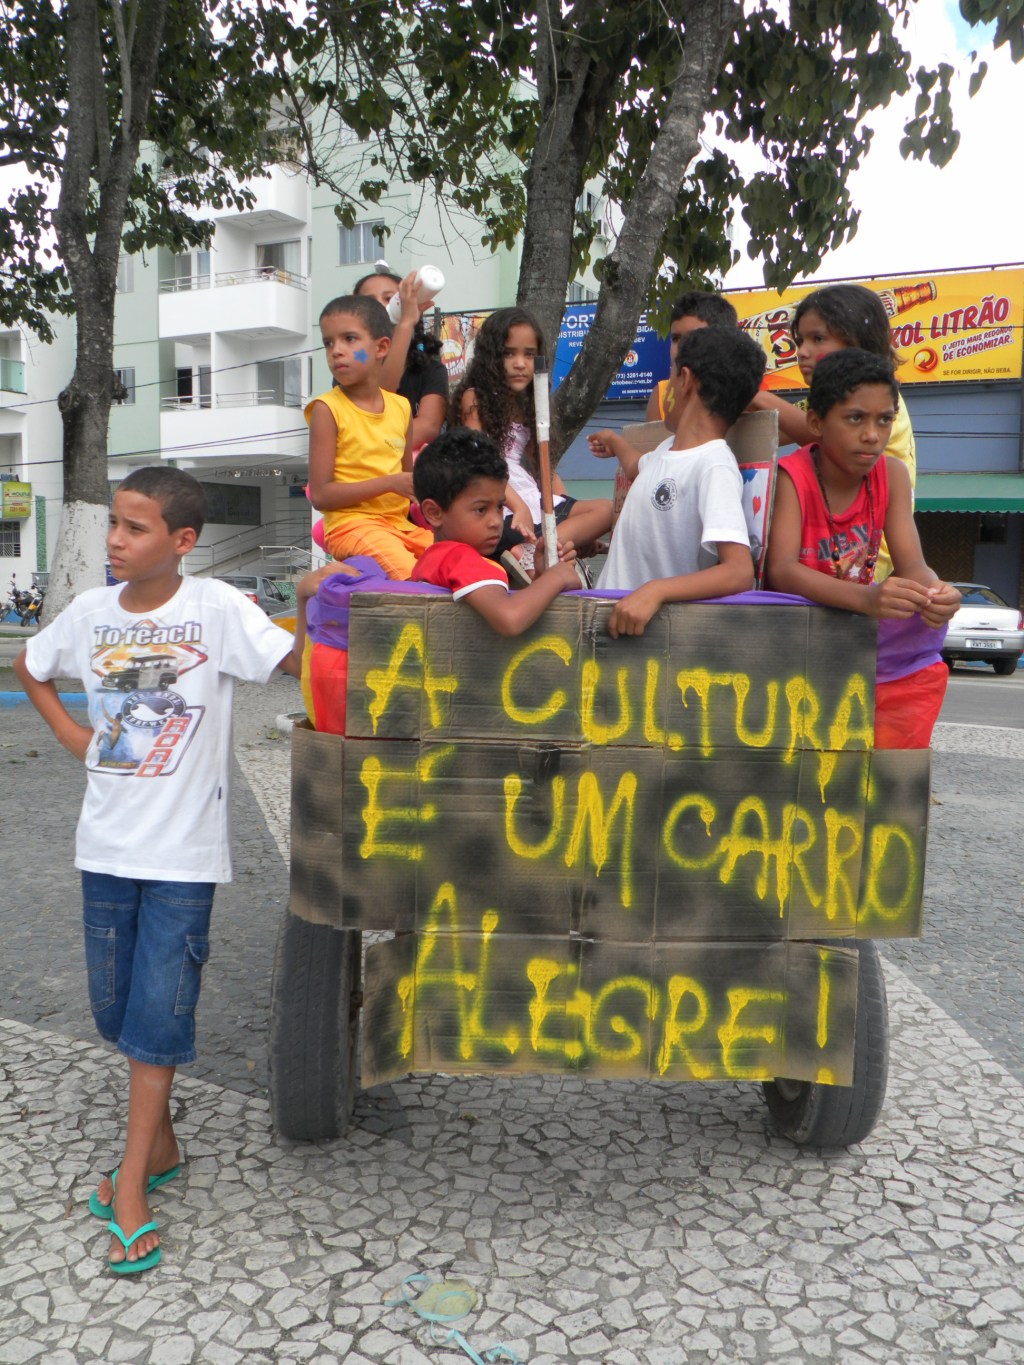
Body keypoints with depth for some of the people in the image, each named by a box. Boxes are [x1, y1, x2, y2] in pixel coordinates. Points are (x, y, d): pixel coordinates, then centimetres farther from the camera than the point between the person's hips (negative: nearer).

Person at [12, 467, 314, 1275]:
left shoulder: (216, 608, -11)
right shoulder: (91, 611, 2)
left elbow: (299, 662, -15)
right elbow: (29, 669, 19)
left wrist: (316, 602, -27)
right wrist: (72, 734, 10)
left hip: (183, 850, -5)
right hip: (107, 842, 5)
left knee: (158, 1016, 1)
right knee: (116, 1005, 15)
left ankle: (131, 1187, 16)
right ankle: (160, 1146, 36)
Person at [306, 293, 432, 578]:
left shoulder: (401, 406, 12)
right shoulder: (327, 408, -4)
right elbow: (320, 495, -10)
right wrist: (389, 483, -16)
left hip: (401, 524, 6)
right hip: (353, 523, -6)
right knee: (412, 574, -34)